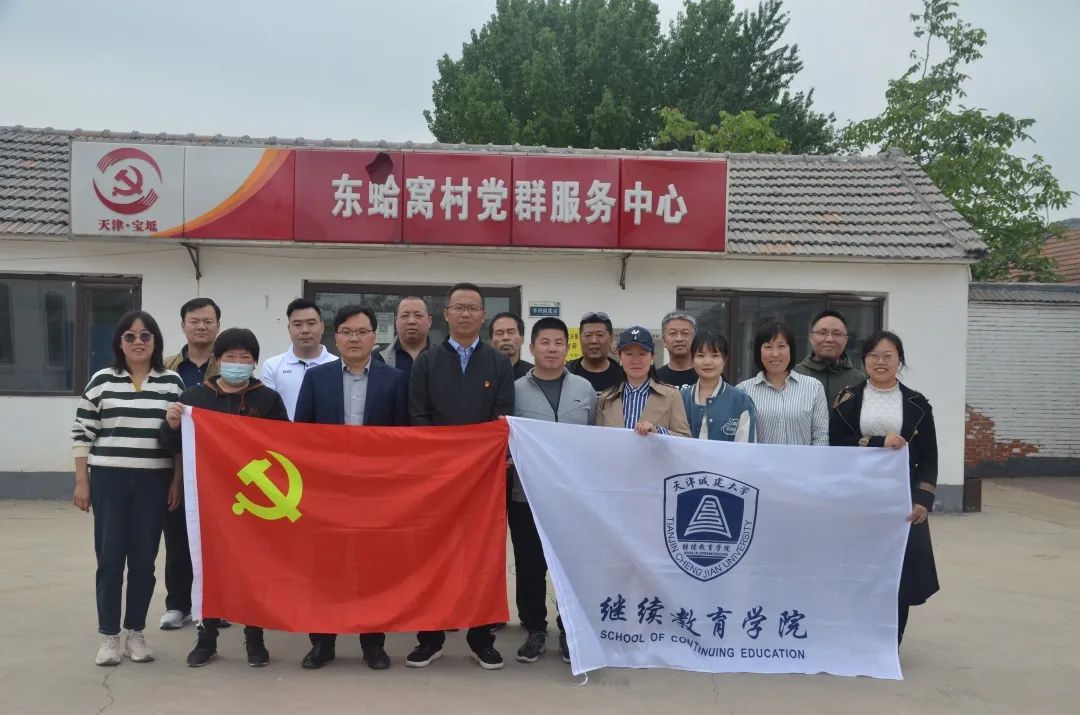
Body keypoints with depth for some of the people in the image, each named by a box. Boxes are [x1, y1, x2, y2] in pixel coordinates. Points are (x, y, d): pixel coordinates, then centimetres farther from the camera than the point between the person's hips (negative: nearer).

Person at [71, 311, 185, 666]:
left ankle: (136, 632, 18)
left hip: (154, 481, 1)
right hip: (108, 479, 0)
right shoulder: (102, 380, 2)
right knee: (109, 558, 2)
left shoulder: (172, 382, 4)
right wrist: (81, 481, 0)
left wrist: (177, 481, 0)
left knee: (143, 559, 6)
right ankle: (109, 635, 13)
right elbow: (82, 432, 4)